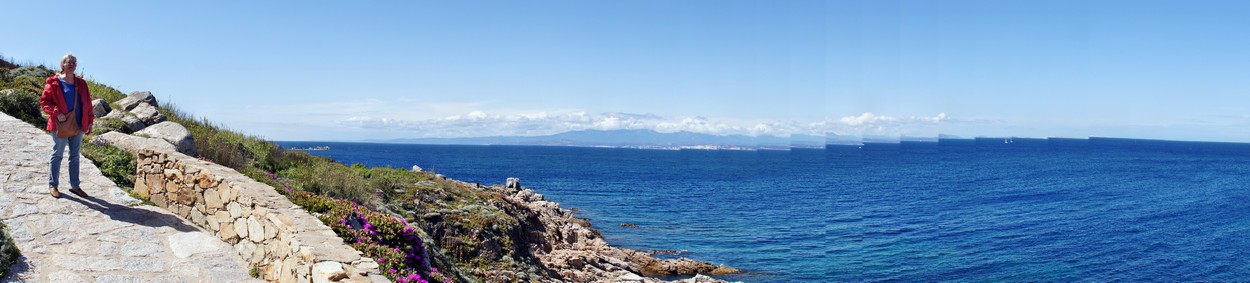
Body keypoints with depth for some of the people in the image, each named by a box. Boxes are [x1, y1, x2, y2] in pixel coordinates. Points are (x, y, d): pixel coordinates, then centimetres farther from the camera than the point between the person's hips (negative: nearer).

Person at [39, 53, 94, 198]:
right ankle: (53, 185, 15)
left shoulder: (81, 84, 8)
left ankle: (75, 186, 17)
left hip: (78, 126, 4)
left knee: (75, 156, 10)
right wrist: (56, 112, -21)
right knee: (57, 155, 4)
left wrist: (89, 121, 7)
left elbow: (87, 104, 11)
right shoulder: (53, 83, -5)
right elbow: (44, 101, -7)